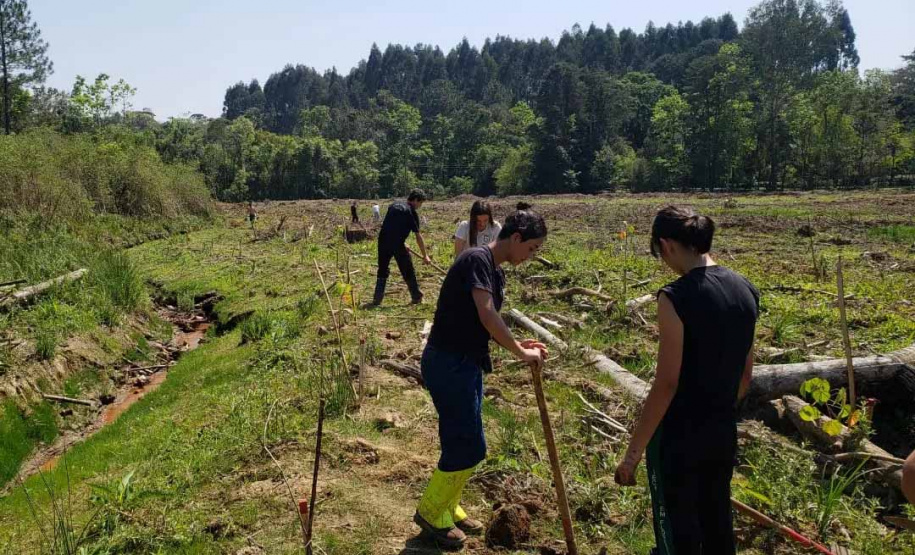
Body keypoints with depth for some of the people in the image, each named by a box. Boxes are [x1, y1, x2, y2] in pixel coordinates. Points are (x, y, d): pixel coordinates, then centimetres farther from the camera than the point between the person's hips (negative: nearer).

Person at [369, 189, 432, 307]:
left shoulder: (394, 205, 18)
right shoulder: (411, 212, 0)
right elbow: (418, 236, 0)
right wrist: (425, 255, 5)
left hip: (383, 241, 5)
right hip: (397, 243, -5)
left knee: (382, 270, 15)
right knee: (408, 270, 9)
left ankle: (377, 299, 12)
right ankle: (416, 297, 18)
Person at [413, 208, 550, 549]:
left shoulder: (496, 272, 12)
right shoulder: (477, 259, -18)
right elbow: (487, 316, -26)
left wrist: (517, 344, 1)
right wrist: (520, 352, -17)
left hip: (467, 363, 10)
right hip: (448, 363, -10)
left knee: (464, 443, 17)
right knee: (468, 446, -2)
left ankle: (447, 508, 34)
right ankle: (430, 512, 17)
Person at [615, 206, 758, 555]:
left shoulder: (676, 297, -21)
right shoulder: (746, 291, 2)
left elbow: (666, 383, -21)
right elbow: (746, 375, 10)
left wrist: (634, 451, -14)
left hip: (677, 437, -7)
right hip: (724, 434, 7)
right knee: (717, 526, 21)